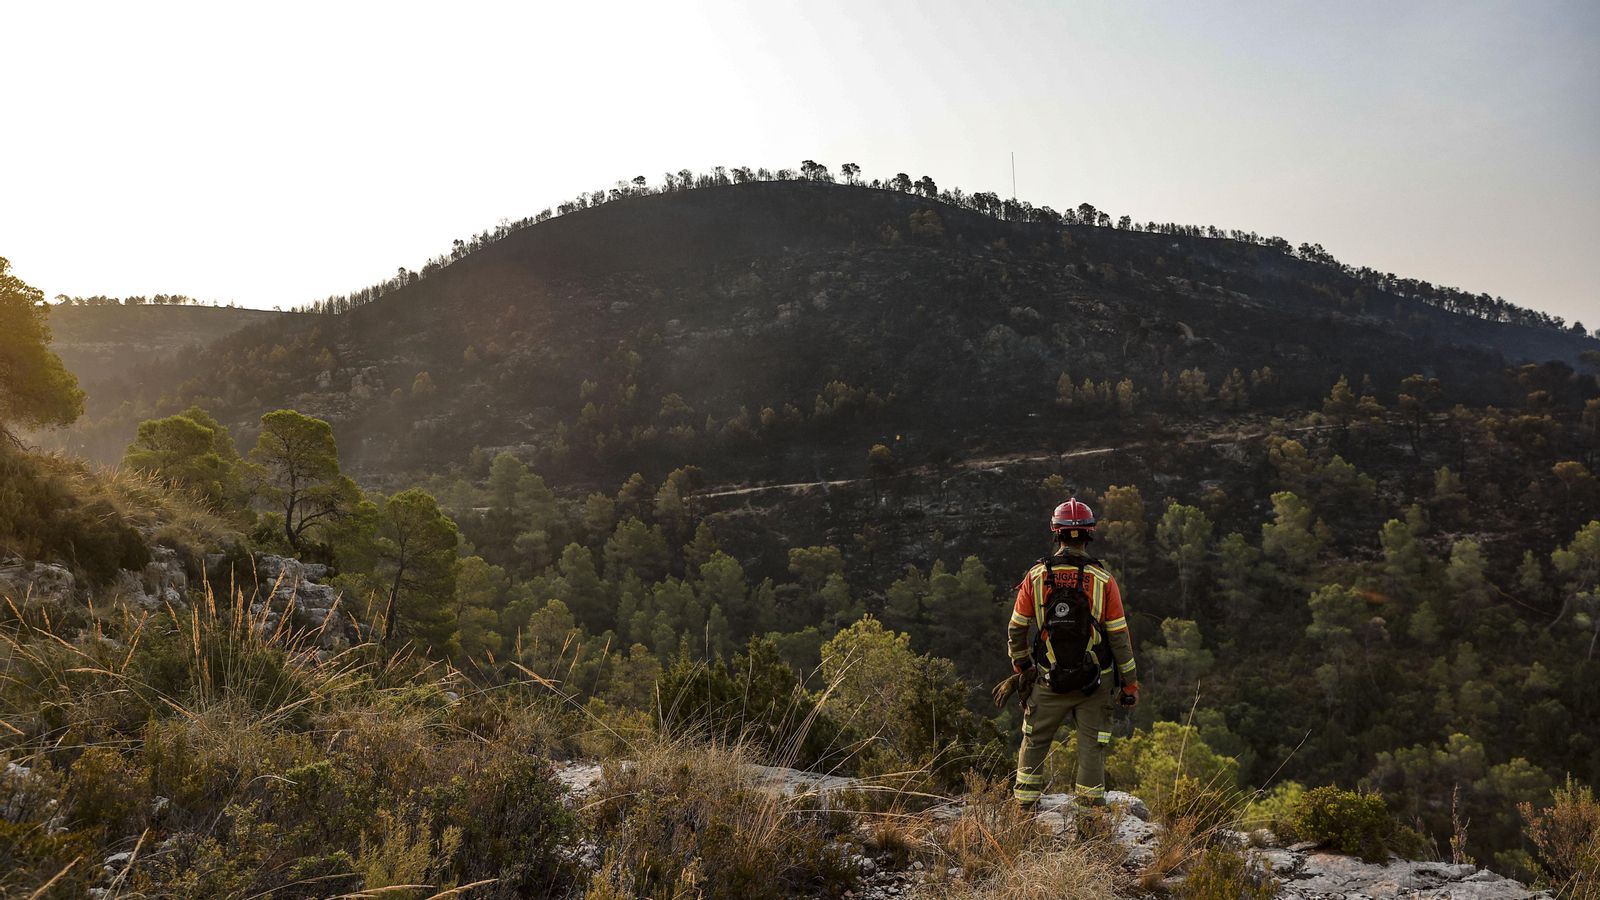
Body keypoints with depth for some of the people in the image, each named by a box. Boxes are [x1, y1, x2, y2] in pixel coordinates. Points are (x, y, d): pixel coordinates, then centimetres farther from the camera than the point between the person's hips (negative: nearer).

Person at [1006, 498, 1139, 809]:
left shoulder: (1036, 576, -6)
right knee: (1092, 747, 10)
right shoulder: (1103, 579, -9)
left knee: (1034, 742, 16)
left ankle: (1024, 805, 23)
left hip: (1049, 680, 1)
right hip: (1095, 683, -1)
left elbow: (1016, 629, 0)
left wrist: (1019, 664, 18)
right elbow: (1119, 636, -7)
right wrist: (1130, 682, 3)